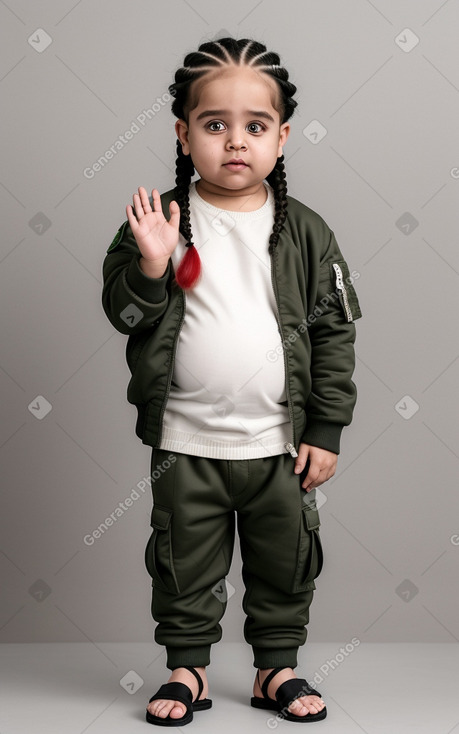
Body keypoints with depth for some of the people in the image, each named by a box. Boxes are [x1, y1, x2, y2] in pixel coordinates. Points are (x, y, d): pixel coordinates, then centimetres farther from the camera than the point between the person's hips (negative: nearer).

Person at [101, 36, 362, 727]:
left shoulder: (305, 230, -2)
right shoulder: (160, 219, -4)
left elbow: (334, 333, 1)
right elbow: (122, 311, -5)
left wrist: (326, 431, -2)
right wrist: (150, 265, -25)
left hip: (280, 442, 1)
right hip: (186, 442, -1)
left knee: (285, 562, 14)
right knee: (186, 563, 12)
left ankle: (278, 667, 33)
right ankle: (188, 666, 31)